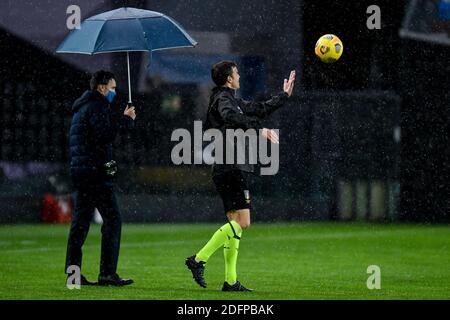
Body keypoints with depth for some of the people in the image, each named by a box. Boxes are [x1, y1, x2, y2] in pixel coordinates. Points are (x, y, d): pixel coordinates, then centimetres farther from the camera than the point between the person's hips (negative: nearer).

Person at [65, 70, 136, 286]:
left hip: (80, 171, 10)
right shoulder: (97, 106, -9)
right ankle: (107, 273, -12)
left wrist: (123, 119, 13)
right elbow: (105, 135, -21)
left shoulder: (82, 107, 22)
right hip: (95, 171, -10)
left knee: (81, 221, 9)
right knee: (112, 219, -8)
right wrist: (126, 120, -10)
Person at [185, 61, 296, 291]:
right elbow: (230, 116, -33)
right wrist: (258, 129, -36)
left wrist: (284, 96, 39)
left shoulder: (232, 100, 22)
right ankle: (199, 259, -16)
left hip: (229, 170, 10)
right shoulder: (223, 98, -9)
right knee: (241, 222, -14)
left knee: (235, 222, 8)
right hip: (231, 169, -10)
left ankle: (230, 281, 5)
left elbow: (261, 109, 34)